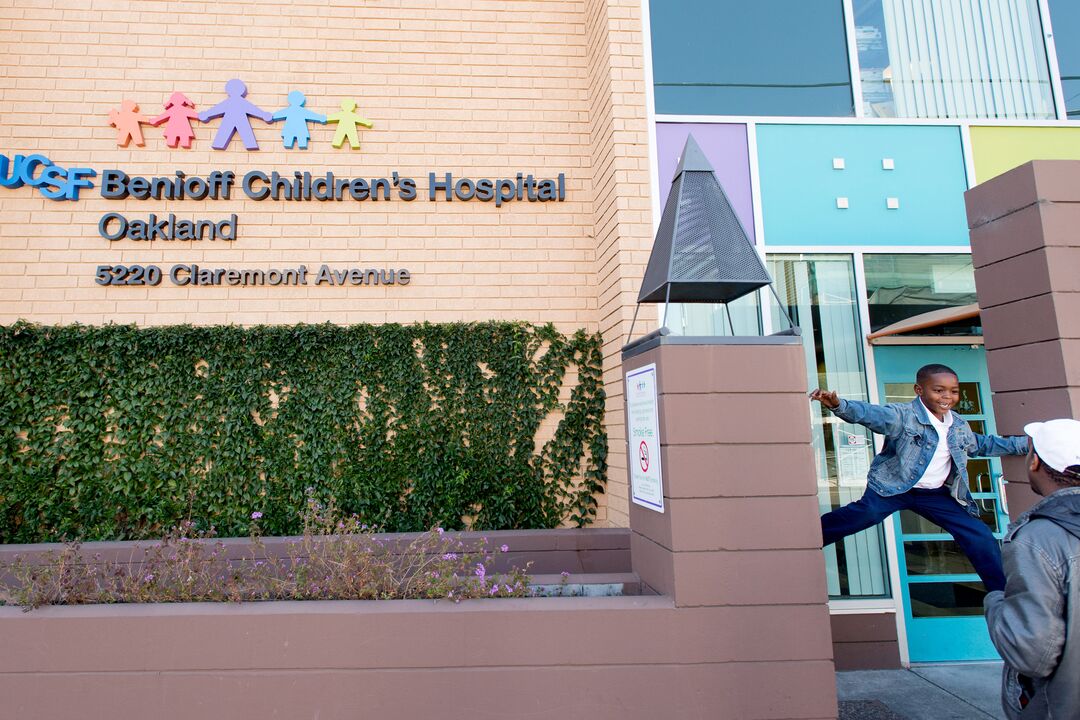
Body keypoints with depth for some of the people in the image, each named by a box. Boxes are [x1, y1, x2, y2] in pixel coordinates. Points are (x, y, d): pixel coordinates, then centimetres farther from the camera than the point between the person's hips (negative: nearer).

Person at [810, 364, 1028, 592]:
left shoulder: (959, 426, 11)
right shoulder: (903, 415, -13)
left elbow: (983, 445, 32)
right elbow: (871, 414, -31)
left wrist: (1026, 444, 30)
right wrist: (838, 404, -51)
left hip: (936, 494, 7)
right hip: (894, 488, -7)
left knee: (981, 538, 6)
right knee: (863, 514, -32)